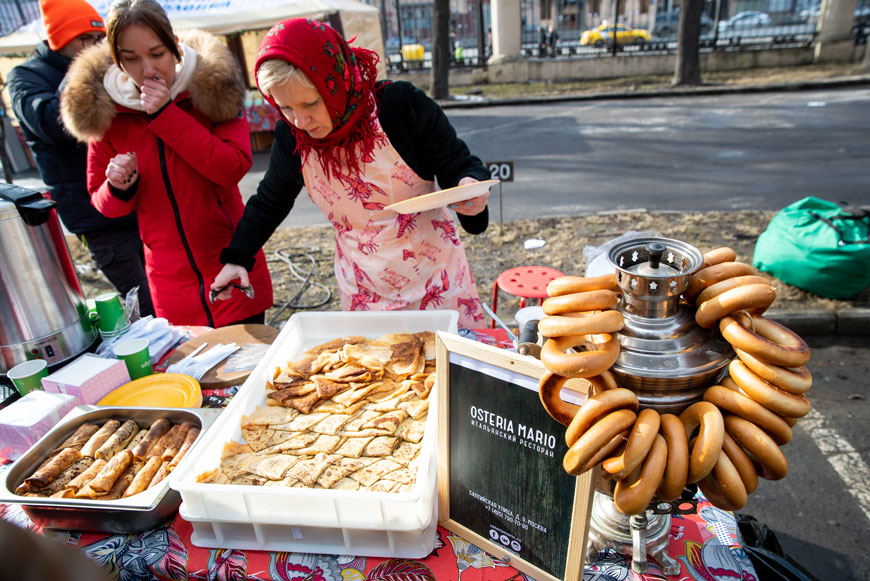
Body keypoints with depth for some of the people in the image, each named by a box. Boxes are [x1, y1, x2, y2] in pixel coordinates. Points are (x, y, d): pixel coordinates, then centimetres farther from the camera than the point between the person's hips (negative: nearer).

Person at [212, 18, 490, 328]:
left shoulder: (403, 106, -17)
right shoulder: (290, 137, -6)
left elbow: (459, 166, -7)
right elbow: (269, 201, 12)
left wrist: (470, 187, -29)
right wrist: (237, 257, 11)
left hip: (436, 278, -2)